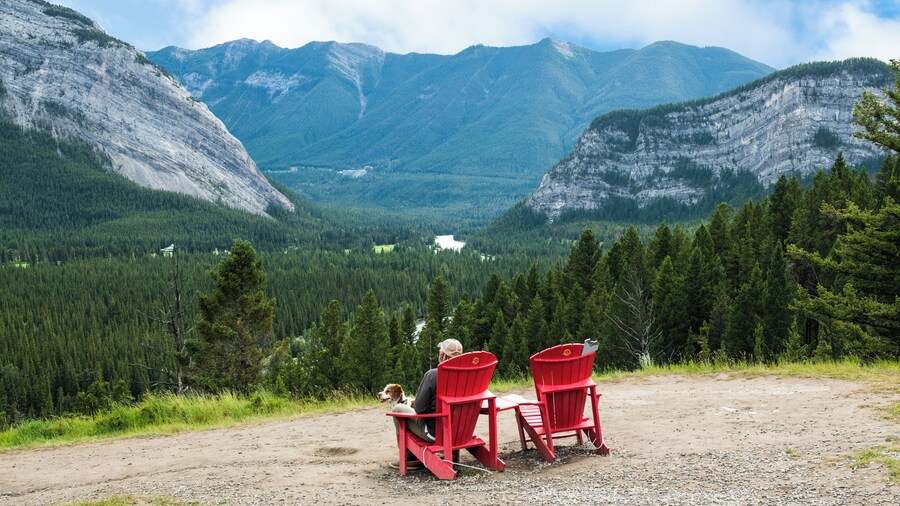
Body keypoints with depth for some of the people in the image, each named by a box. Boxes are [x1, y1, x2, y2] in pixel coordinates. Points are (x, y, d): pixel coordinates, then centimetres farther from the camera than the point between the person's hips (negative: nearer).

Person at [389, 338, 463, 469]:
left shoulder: (432, 375, -21)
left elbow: (419, 408, -17)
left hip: (434, 432, -6)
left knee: (398, 409, 16)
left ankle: (409, 457, 21)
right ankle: (414, 456, 35)